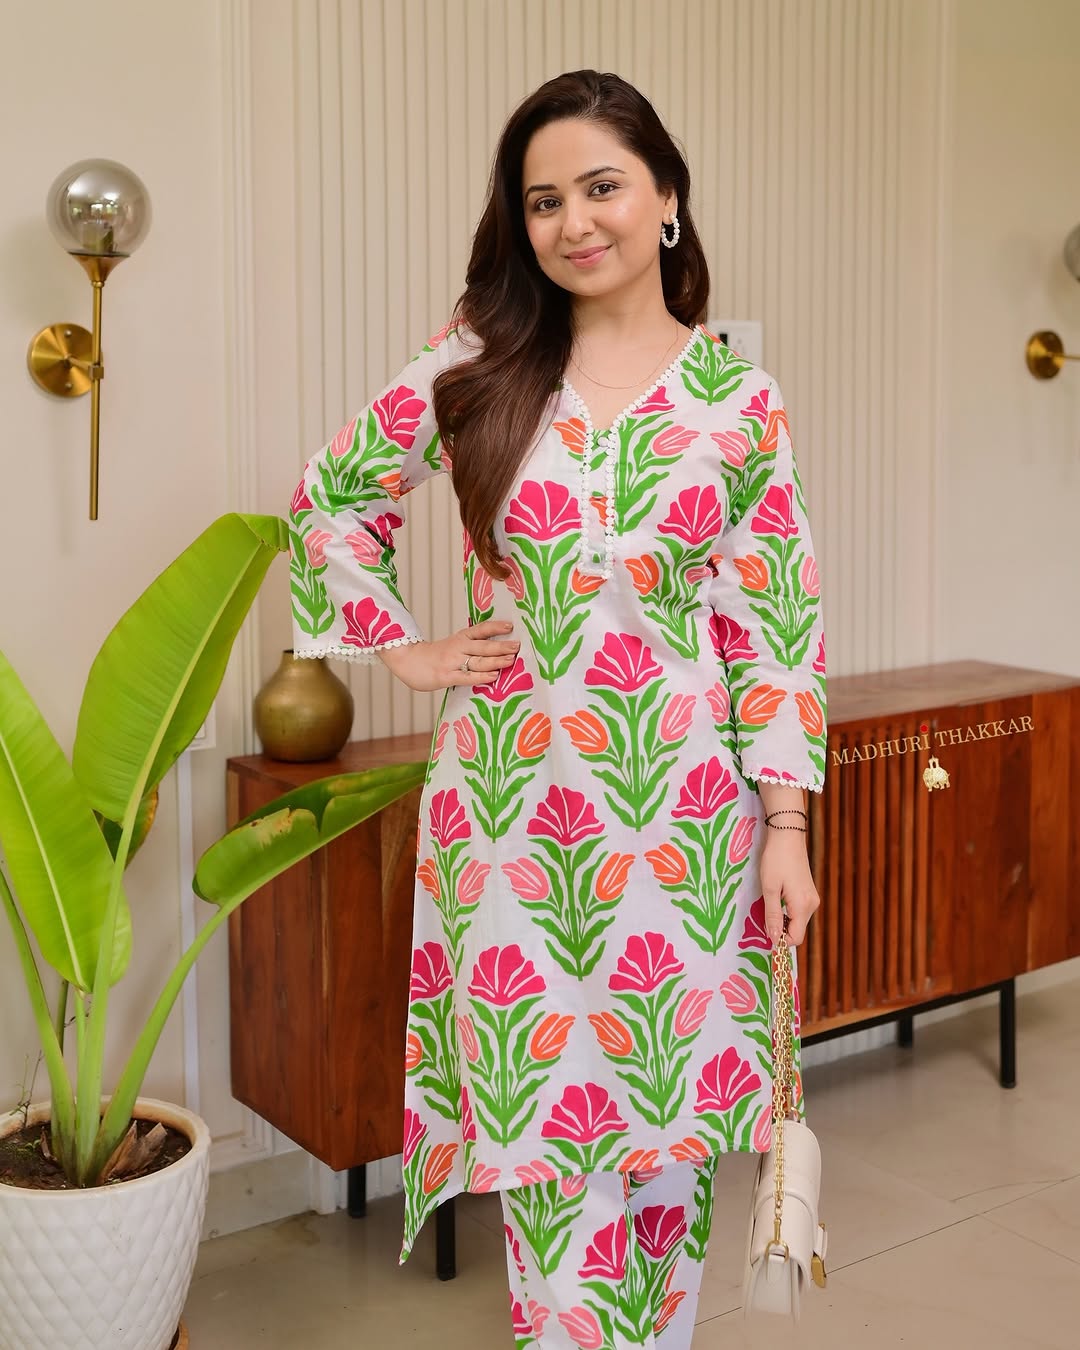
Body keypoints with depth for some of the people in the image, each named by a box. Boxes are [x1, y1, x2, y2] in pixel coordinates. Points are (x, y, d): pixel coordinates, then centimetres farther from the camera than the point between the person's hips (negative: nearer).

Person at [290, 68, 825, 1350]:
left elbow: (778, 618, 1)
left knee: (670, 1116, 10)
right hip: (514, 800, 0)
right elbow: (332, 495, 11)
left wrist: (786, 827, -2)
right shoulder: (479, 363, 0)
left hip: (683, 805, 1)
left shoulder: (738, 394, 1)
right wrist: (401, 645, 3)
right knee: (551, 1115, 5)